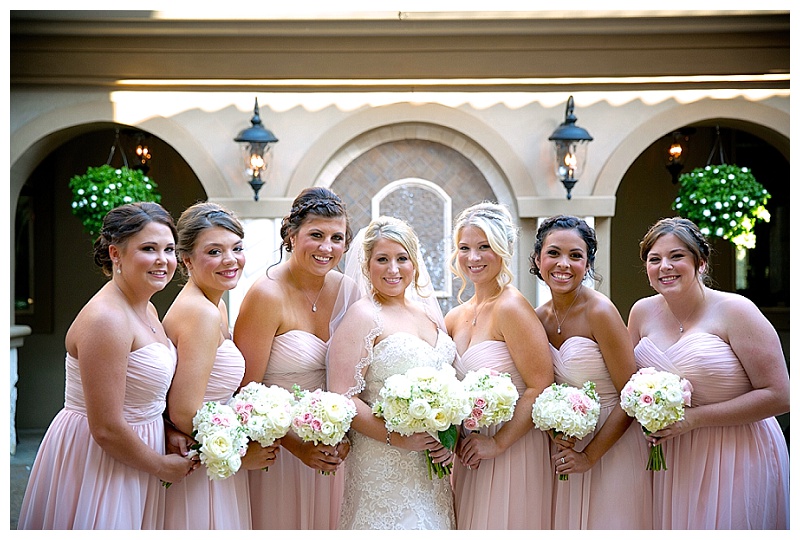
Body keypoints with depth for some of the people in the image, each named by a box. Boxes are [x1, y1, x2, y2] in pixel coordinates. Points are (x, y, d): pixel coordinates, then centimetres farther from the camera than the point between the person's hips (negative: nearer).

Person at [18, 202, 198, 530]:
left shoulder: (146, 309, 6)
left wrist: (169, 430, -1)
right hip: (96, 460, -9)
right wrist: (162, 466, -12)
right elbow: (107, 429, -25)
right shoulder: (107, 319, -24)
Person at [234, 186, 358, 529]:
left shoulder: (346, 289, -1)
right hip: (277, 446, -5)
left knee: (327, 522, 18)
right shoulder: (268, 294, -18)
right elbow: (245, 391, -17)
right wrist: (297, 445, -20)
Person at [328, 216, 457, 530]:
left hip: (433, 467, 6)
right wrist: (397, 438, -20)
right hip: (384, 466, -6)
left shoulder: (430, 312, 11)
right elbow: (342, 398, -16)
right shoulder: (363, 316, -9)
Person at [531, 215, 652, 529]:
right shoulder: (538, 317, 0)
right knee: (566, 524, 16)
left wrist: (590, 456, -17)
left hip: (611, 448, -5)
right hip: (565, 446, 6)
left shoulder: (600, 312, -18)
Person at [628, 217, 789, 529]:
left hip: (736, 457, -4)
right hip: (670, 459, 4)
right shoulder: (643, 312, 2)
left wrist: (693, 417, -19)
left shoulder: (735, 311, -12)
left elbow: (778, 396, -15)